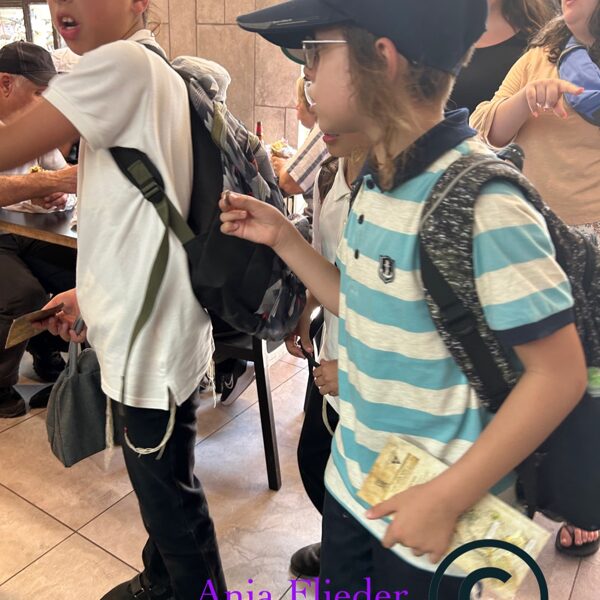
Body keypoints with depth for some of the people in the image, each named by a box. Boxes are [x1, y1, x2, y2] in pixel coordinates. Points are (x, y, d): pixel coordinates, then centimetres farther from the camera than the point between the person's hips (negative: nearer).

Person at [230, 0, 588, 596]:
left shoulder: (480, 203, -26)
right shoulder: (378, 180, 0)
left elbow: (559, 374, -22)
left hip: (429, 509, -7)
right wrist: (281, 237, 1)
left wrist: (449, 499, -20)